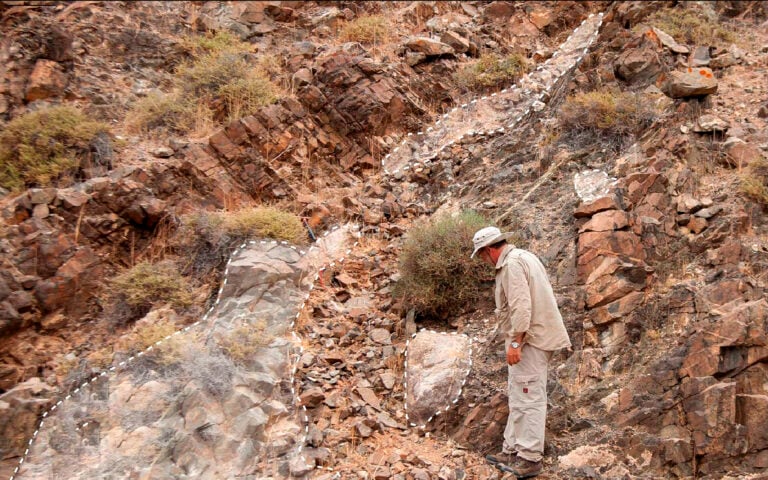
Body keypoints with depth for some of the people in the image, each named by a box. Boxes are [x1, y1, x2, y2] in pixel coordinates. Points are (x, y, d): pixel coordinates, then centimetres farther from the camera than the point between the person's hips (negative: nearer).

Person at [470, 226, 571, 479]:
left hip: (529, 339, -11)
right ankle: (512, 450, 22)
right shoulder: (523, 257, 17)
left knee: (529, 397, -5)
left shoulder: (511, 264, -15)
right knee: (519, 397, 15)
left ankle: (530, 458, 2)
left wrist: (515, 342, -23)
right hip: (532, 337, 11)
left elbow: (521, 306, -24)